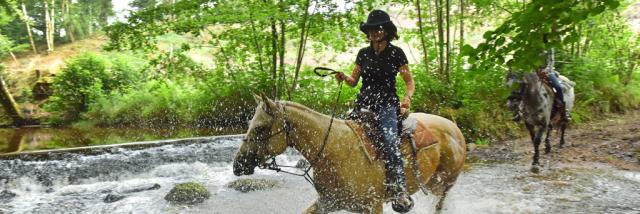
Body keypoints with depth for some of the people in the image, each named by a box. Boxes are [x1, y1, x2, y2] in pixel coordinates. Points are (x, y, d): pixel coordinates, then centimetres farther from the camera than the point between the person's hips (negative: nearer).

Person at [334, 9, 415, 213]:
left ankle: (399, 191, -32)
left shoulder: (396, 53, 2)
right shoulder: (363, 54, 11)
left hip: (387, 104, -5)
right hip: (363, 103, 5)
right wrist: (344, 77, -7)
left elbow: (409, 81, 7)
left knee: (389, 139, -30)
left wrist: (407, 97, -13)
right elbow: (354, 81, 16)